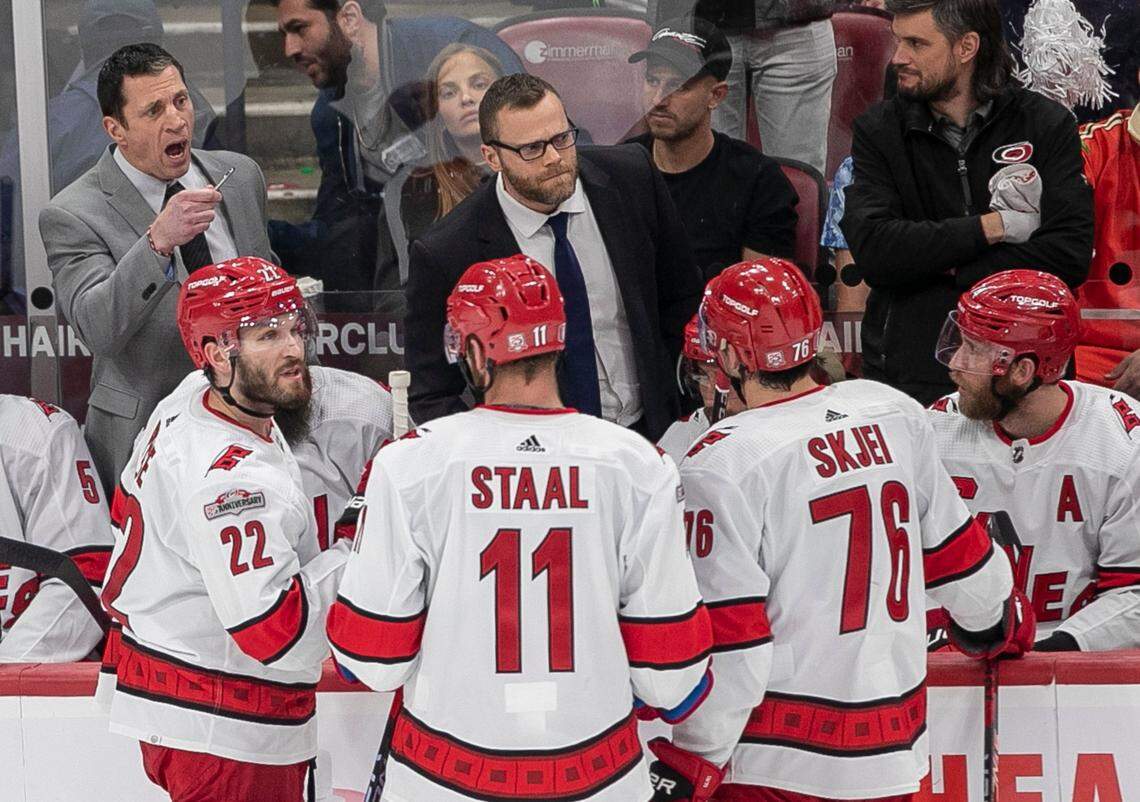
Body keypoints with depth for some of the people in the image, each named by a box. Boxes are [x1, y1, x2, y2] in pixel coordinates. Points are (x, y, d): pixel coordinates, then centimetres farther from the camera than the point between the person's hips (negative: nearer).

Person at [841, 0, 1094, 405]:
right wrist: (992, 227, -13)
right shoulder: (878, 130, 3)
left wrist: (950, 272, -12)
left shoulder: (1047, 125, 1)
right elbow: (873, 252, -12)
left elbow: (1071, 254, -10)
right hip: (906, 379, 1)